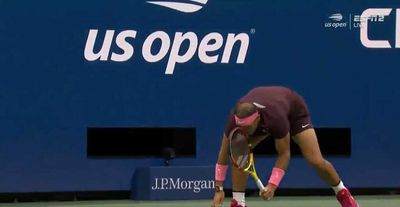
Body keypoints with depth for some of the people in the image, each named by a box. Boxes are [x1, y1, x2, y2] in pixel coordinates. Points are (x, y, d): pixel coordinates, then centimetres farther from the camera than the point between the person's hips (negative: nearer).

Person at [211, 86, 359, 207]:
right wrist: (218, 188, -23)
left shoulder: (276, 118, -46)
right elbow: (224, 153, -23)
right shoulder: (236, 119, -36)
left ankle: (342, 192, 12)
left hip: (294, 111, -4)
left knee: (315, 160, -16)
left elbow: (284, 154, -33)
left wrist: (272, 185, -39)